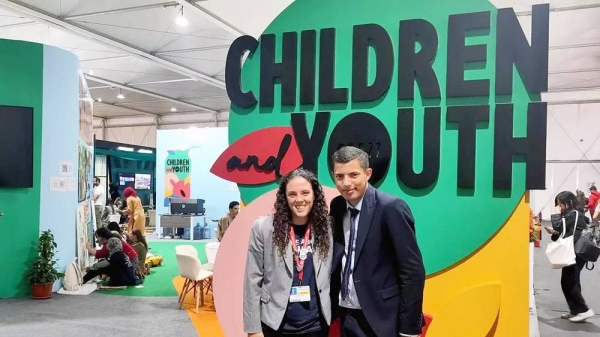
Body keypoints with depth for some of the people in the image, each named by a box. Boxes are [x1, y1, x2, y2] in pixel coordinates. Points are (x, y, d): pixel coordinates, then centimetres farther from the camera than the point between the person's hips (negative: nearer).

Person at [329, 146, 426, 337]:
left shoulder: (391, 208, -15)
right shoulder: (337, 206, 3)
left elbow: (413, 271, -15)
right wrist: (332, 307, 2)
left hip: (381, 318, -5)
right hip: (347, 315, 6)